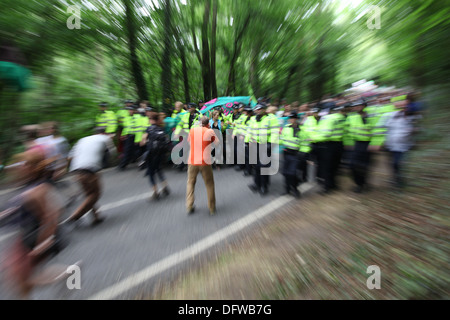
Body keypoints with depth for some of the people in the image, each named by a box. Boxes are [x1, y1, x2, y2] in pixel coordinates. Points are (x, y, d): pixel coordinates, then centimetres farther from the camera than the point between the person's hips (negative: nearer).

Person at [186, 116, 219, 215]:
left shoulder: (192, 130, 4)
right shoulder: (210, 131, -5)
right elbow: (217, 143, 6)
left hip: (192, 162, 3)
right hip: (205, 162, -2)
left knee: (191, 183, 18)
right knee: (209, 184, 12)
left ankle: (189, 207, 17)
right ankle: (212, 208, 19)